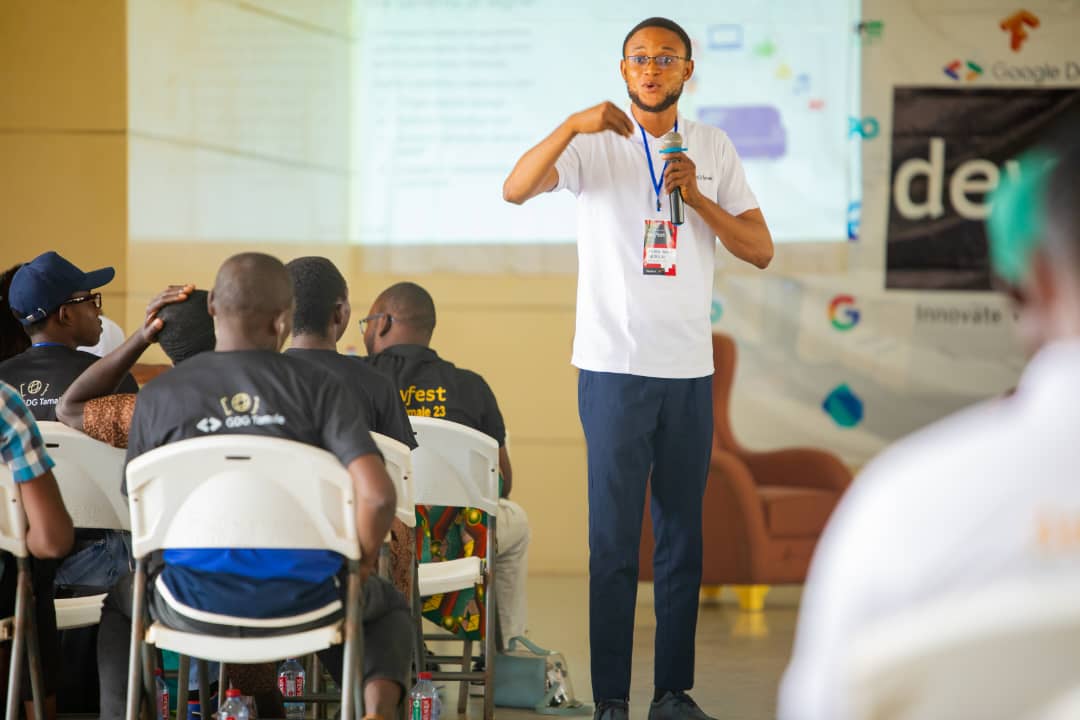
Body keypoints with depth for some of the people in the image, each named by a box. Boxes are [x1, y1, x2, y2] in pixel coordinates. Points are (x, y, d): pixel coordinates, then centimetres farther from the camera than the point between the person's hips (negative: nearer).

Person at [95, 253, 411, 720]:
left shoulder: (158, 396, 2)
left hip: (197, 603, 1)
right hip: (305, 601, -1)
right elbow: (377, 495, -13)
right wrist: (359, 565, 5)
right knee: (386, 606, 33)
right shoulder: (320, 388, -3)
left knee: (120, 599, 36)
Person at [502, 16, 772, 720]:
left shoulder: (714, 147, 10)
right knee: (614, 539, -3)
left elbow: (760, 250, 6)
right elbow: (515, 190, -17)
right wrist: (573, 125, -30)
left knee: (682, 536, 7)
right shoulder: (594, 144, 0)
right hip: (614, 368, -3)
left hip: (690, 370, 3)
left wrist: (697, 197, -9)